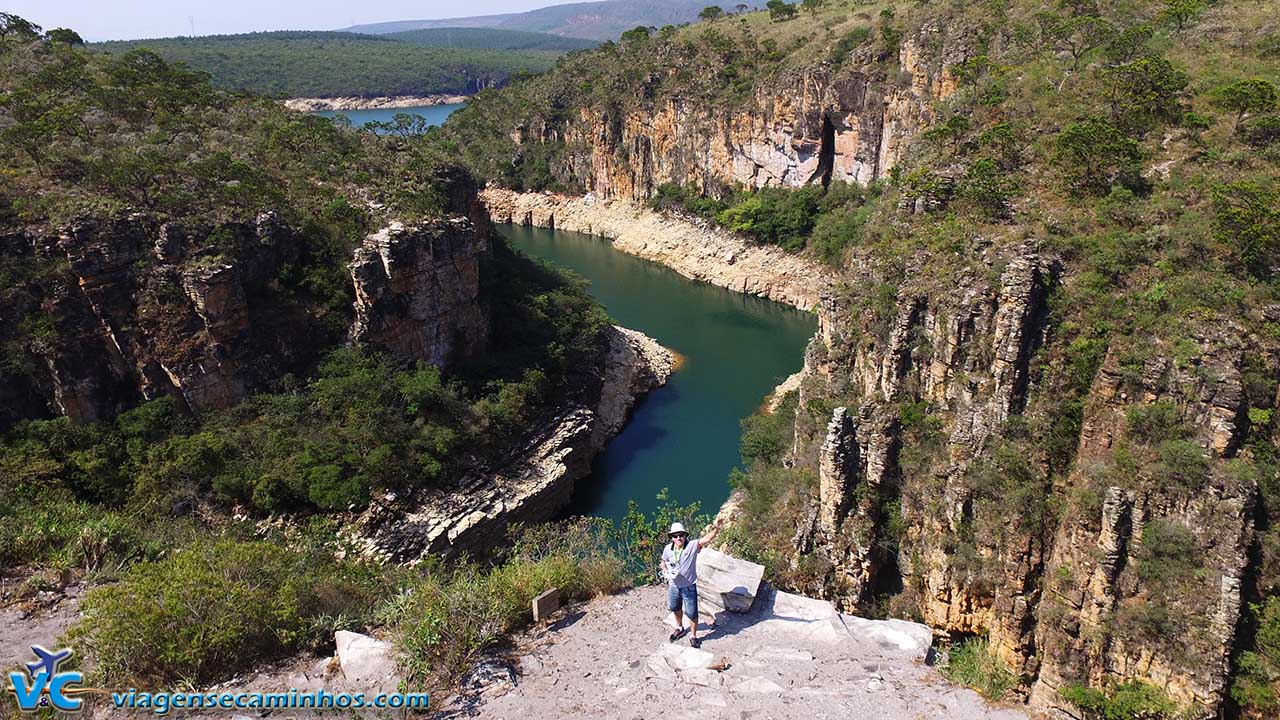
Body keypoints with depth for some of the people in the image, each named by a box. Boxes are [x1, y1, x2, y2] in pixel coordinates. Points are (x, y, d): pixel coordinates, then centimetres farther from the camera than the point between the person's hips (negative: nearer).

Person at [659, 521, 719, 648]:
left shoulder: (692, 545, -22)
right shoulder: (668, 549, -11)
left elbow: (707, 538, -37)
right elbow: (664, 562, 9)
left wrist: (717, 527, -55)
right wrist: (665, 572, -11)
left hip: (689, 587, -4)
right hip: (673, 586, 4)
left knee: (692, 613, 7)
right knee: (676, 608, 26)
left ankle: (693, 636, 31)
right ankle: (680, 629, 54)